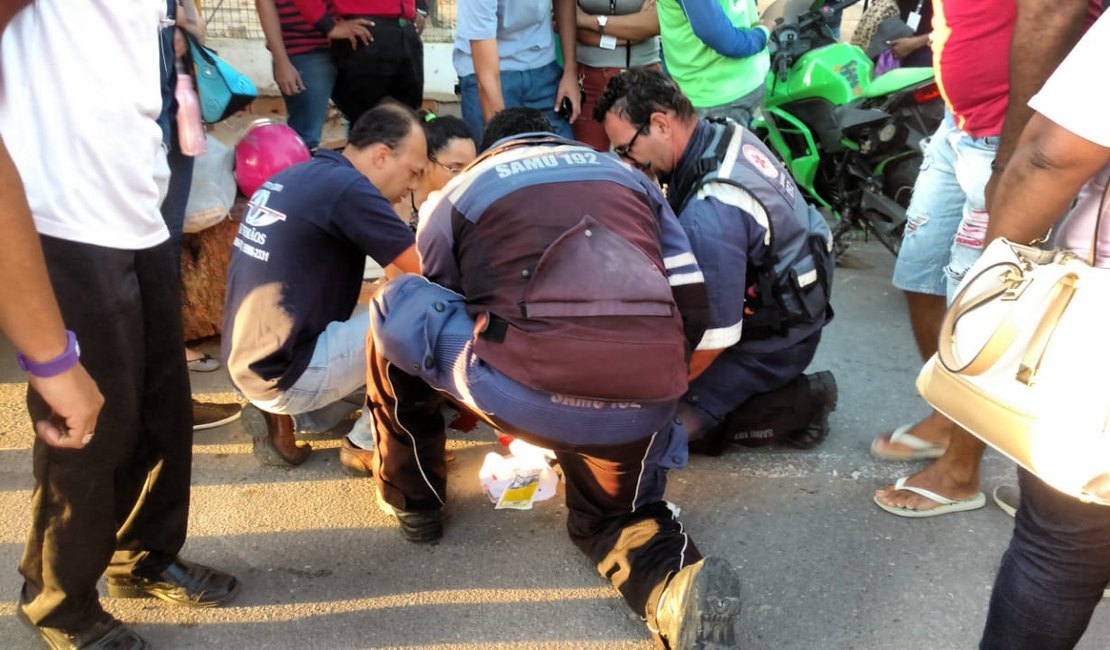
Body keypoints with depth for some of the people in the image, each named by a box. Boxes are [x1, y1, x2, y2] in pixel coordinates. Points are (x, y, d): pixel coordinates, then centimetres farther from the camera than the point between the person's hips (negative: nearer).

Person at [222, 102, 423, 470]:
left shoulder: (296, 177, 11)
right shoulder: (347, 188, -17)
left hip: (252, 365, 9)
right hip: (283, 374, -9)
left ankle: (285, 418, 11)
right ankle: (367, 445, 4)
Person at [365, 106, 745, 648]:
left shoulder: (459, 192, 20)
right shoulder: (629, 176, 26)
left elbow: (441, 314, 30)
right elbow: (693, 306, 19)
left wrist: (480, 406, 48)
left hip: (526, 394, -3)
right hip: (645, 406, 4)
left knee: (396, 307, 23)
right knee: (610, 518, 33)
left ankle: (411, 499, 35)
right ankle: (673, 587, -1)